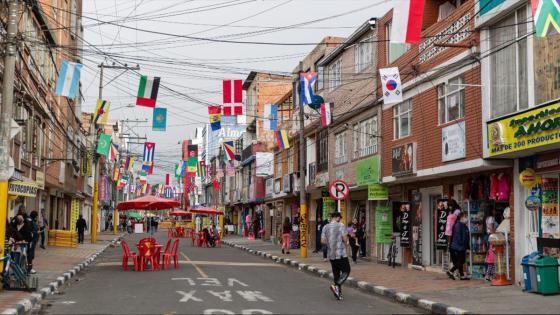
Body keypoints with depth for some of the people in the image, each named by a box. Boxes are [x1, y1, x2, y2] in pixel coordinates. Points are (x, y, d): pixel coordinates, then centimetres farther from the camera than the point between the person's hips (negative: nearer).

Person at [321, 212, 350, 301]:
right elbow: (345, 239, -12)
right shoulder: (340, 226, -9)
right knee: (346, 271, 4)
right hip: (340, 253, -6)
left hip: (331, 254, 6)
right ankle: (336, 286, -14)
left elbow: (323, 241, 4)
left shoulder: (325, 227, 6)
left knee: (336, 273, 12)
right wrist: (345, 242, 11)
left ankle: (339, 293, 13)